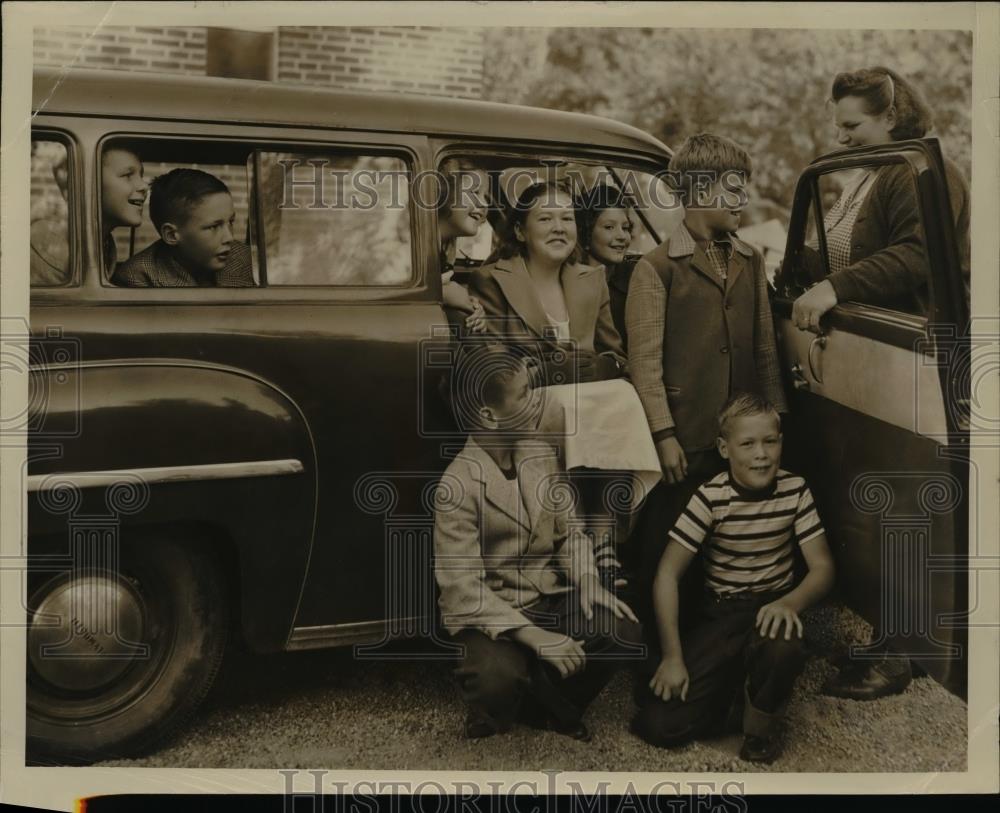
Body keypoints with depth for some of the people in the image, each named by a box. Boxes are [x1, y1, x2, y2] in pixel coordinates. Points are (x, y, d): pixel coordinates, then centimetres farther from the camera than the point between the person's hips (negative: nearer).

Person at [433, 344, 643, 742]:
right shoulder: (459, 484, -21)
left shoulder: (541, 456, 0)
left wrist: (586, 583, -10)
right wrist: (533, 635, -29)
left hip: (547, 600, 6)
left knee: (623, 633, -18)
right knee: (500, 678, -36)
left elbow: (567, 533, 10)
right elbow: (464, 589, -23)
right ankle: (492, 714, 5)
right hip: (487, 615, -6)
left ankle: (542, 703, 9)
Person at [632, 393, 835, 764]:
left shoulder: (794, 490, -7)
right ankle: (735, 689, 16)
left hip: (773, 605, 1)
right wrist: (672, 656, -16)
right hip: (721, 612, 0)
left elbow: (822, 567, -6)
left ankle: (762, 718, -3)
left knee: (782, 648, -39)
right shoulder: (711, 497, -14)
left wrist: (790, 602, -29)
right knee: (660, 725, -15)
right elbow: (668, 573, -13)